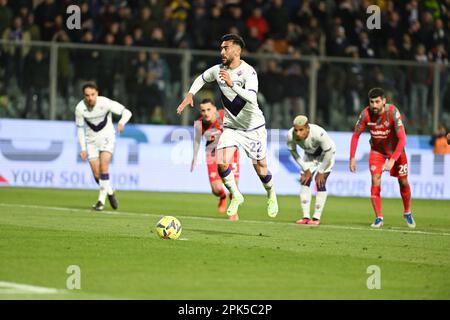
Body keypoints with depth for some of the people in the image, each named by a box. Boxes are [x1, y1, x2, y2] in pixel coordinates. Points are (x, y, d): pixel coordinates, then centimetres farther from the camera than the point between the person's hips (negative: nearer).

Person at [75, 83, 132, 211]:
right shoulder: (80, 108, -14)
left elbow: (127, 112, -17)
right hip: (91, 140, 2)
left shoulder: (105, 103, -20)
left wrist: (121, 122, -38)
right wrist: (83, 148, -6)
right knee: (97, 174, -4)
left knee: (104, 165, -23)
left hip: (107, 138, -2)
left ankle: (101, 200, -15)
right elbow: (80, 128, -2)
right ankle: (109, 192, 25)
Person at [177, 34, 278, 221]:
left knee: (260, 169, 5)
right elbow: (201, 79, 19)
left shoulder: (248, 72, -20)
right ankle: (236, 196, 6)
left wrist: (232, 84, -46)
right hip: (231, 126, 4)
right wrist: (190, 95, 4)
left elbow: (252, 98, -36)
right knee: (222, 163, -17)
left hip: (253, 127, -4)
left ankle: (271, 195, 36)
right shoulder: (218, 70, -3)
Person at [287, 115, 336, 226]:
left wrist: (321, 172, -17)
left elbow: (329, 152, -26)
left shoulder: (318, 134, -41)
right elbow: (293, 152, -9)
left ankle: (316, 218, -8)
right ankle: (306, 217, -1)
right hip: (310, 154, 4)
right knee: (305, 182, -6)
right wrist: (306, 169, -10)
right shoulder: (291, 135, -29)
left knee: (320, 183, -13)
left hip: (326, 154, -4)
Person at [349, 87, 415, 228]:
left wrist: (392, 160, -40)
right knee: (375, 180, -14)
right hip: (377, 150, 1)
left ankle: (407, 213, 31)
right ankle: (379, 218, -6)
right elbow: (355, 135, -10)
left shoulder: (392, 112, -32)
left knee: (403, 182, 7)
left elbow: (402, 139, -33)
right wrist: (352, 158, -17)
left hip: (395, 149, -1)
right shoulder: (366, 114, -23)